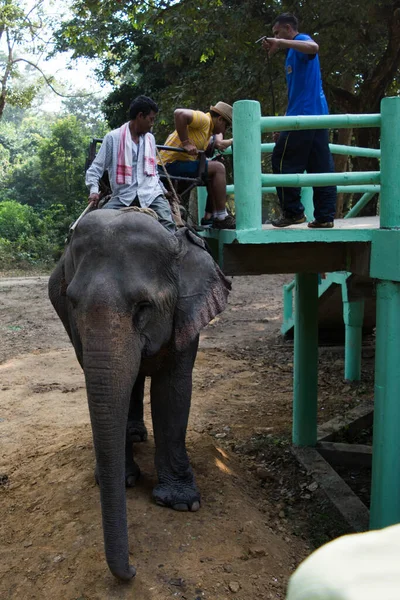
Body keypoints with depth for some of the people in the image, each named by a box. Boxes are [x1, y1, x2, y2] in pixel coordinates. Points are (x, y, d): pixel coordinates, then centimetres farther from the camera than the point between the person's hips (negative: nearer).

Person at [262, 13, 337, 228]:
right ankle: (325, 216, 4)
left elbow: (313, 47, -28)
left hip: (304, 114, -10)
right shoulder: (294, 52, 27)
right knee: (321, 168, 4)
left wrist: (280, 42, -26)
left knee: (283, 162, -5)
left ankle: (293, 212, -2)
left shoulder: (300, 42, -1)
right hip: (318, 114, 10)